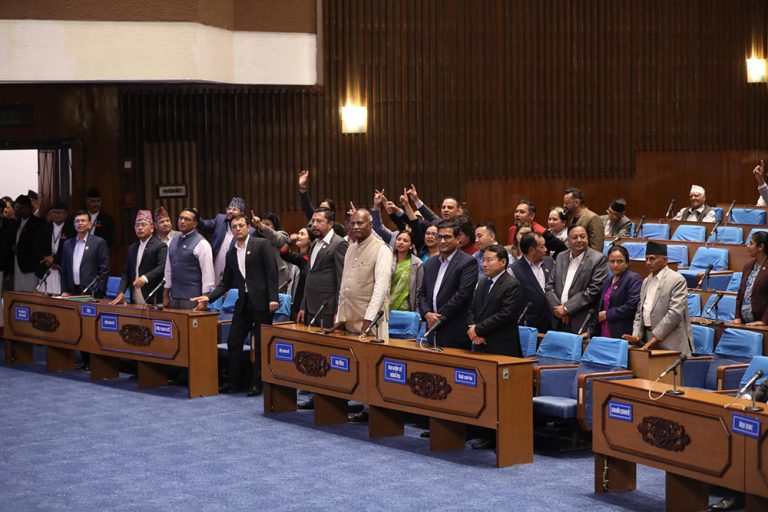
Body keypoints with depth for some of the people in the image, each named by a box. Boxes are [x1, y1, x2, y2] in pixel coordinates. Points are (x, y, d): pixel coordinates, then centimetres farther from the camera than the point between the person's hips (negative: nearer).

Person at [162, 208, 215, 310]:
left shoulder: (201, 243, -8)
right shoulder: (173, 242, 12)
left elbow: (207, 273, -12)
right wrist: (165, 295, 14)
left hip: (192, 298, -6)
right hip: (174, 297, 6)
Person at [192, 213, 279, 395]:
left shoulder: (261, 245, -5)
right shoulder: (231, 253, 13)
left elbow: (272, 272, -9)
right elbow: (226, 282, 16)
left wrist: (273, 298, -16)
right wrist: (209, 297, 4)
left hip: (261, 301, -6)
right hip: (243, 302, 6)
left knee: (261, 344, 1)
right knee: (233, 342, 5)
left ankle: (258, 384, 10)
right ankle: (233, 382, 14)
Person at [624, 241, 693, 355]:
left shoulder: (677, 280, -8)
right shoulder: (646, 281, 17)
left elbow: (675, 313, -15)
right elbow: (640, 312, 19)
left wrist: (655, 337, -15)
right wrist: (637, 335, 3)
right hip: (648, 341, 7)